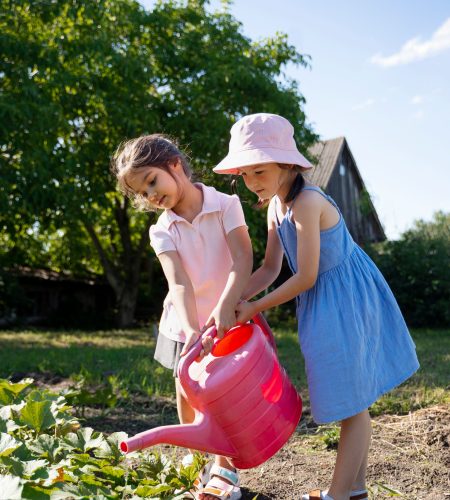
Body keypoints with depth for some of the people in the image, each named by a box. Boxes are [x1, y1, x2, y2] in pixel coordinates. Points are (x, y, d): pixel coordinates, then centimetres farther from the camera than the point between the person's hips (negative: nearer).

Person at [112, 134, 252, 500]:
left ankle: (224, 467, 12)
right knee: (187, 396, 8)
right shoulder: (162, 231, -9)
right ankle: (194, 460, 28)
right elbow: (179, 283, -22)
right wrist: (191, 330, -38)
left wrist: (225, 306, -41)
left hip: (227, 318, -2)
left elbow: (242, 259, -26)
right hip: (186, 324, 3)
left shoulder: (226, 205, -14)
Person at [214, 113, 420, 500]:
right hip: (325, 304, 9)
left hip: (345, 301, -9)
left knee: (351, 402, 1)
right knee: (353, 401, 17)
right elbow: (270, 269, 7)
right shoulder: (276, 206, 3)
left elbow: (305, 277, -24)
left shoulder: (307, 202, -25)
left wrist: (255, 308, -15)